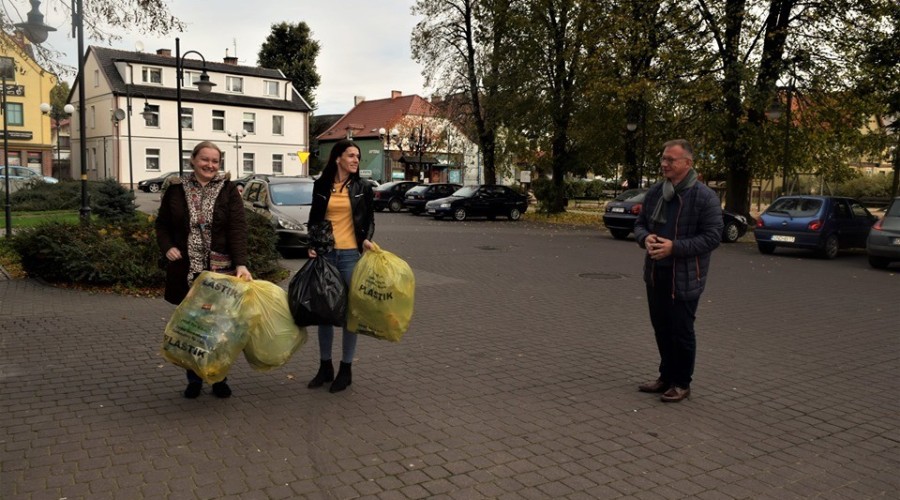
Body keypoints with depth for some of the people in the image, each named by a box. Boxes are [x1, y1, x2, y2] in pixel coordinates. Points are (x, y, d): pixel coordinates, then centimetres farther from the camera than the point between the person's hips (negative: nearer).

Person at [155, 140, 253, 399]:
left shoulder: (228, 190, -1)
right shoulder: (176, 189, 4)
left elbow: (238, 228, -11)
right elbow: (162, 224, 14)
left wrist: (241, 264, -22)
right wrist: (167, 247, -6)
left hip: (219, 270, -1)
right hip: (186, 271, 2)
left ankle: (220, 378, 22)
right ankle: (194, 379, 23)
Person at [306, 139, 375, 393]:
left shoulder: (363, 188, 4)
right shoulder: (321, 186, 7)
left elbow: (369, 220, 8)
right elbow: (313, 219, 13)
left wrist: (366, 239, -12)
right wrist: (312, 243, -3)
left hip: (351, 255, -1)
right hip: (324, 253, 2)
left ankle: (346, 369, 15)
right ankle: (325, 366, 22)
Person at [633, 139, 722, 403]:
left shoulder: (704, 197, -12)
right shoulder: (655, 192, 7)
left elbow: (712, 237, -15)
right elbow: (640, 223, 15)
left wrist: (674, 247, -23)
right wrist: (646, 238, -9)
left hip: (684, 277, -6)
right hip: (655, 274, 6)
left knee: (681, 331, 4)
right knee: (661, 328, 15)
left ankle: (681, 383, 19)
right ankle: (666, 376, 31)